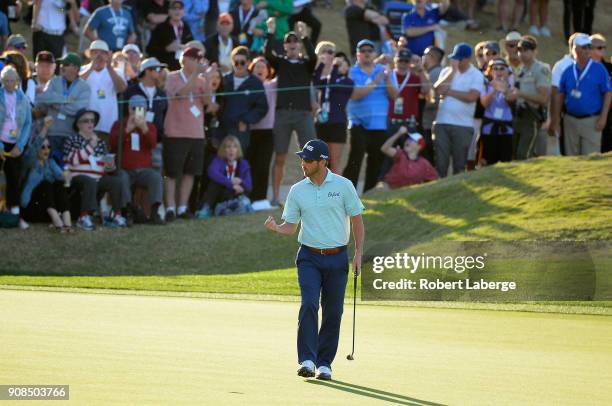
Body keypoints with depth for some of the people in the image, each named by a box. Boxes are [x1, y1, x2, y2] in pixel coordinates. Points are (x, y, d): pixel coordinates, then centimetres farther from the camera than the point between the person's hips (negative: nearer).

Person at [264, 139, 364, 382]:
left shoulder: (343, 186, -1)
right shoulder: (297, 191, 4)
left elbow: (356, 220, 4)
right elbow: (291, 227, 6)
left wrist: (359, 253, -2)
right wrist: (275, 228, -16)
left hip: (337, 258, 0)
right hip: (309, 257, 0)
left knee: (333, 312, 2)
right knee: (309, 305, -17)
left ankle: (324, 363, 12)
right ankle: (307, 361, -21)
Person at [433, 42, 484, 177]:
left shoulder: (476, 75, 1)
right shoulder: (447, 71, 11)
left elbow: (471, 96, -13)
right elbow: (437, 88, -5)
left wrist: (449, 92, -5)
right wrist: (453, 70, -9)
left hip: (463, 125, -3)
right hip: (442, 122, 3)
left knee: (460, 164, 3)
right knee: (440, 161, 0)